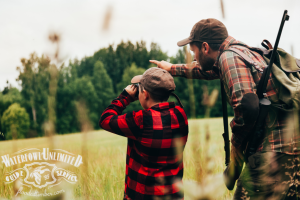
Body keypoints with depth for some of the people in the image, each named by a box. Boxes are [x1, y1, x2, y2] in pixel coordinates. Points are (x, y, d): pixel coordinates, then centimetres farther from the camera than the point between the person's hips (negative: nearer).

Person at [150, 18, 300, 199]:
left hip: (273, 152, -10)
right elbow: (209, 70, 40)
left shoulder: (230, 57, -10)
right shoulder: (243, 52, 19)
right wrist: (173, 69, 51)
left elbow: (246, 105, -24)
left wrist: (237, 142, -8)